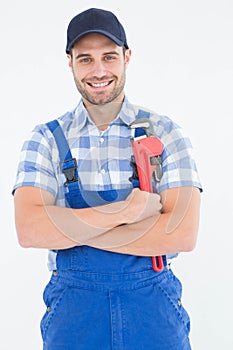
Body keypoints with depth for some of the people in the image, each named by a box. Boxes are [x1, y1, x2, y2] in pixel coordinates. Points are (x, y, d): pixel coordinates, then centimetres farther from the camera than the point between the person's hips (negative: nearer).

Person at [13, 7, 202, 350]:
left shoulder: (165, 134, -3)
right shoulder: (46, 140, -1)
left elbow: (183, 234, -15)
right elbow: (29, 230, -14)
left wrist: (68, 228, -15)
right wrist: (128, 210, -20)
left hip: (153, 304, 0)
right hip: (72, 305, 1)